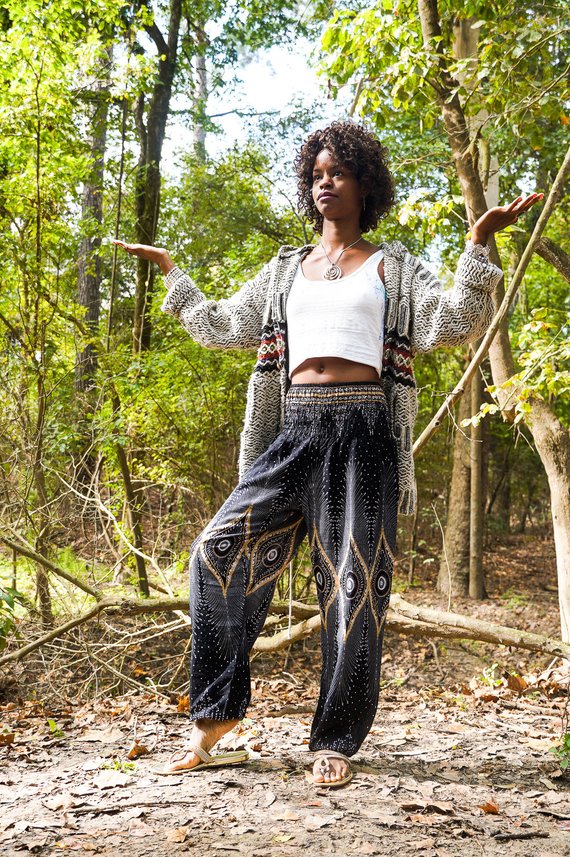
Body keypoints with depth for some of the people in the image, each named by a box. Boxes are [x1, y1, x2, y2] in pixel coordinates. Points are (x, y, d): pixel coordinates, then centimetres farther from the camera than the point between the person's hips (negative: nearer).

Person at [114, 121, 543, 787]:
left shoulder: (391, 265, 12)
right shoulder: (285, 270, 21)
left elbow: (450, 323, -1)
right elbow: (220, 327, 25)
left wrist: (477, 243, -9)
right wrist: (169, 269, 26)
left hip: (363, 431, -3)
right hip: (295, 430, 3)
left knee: (352, 582, -3)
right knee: (221, 548, -11)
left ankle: (335, 742, 7)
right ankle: (215, 715, 2)